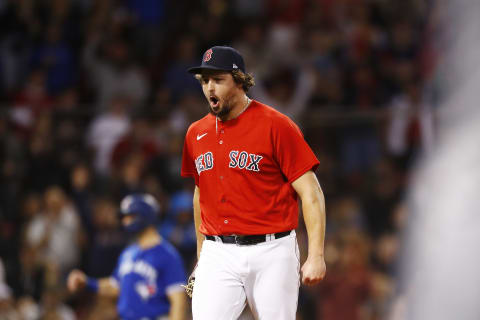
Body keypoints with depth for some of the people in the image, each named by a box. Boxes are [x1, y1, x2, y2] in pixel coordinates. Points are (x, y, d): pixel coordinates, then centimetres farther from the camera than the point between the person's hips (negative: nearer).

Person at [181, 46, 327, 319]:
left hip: (271, 253, -4)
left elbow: (311, 193, -7)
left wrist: (316, 256, -15)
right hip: (217, 256, 4)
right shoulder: (196, 133, 12)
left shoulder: (275, 125, -5)